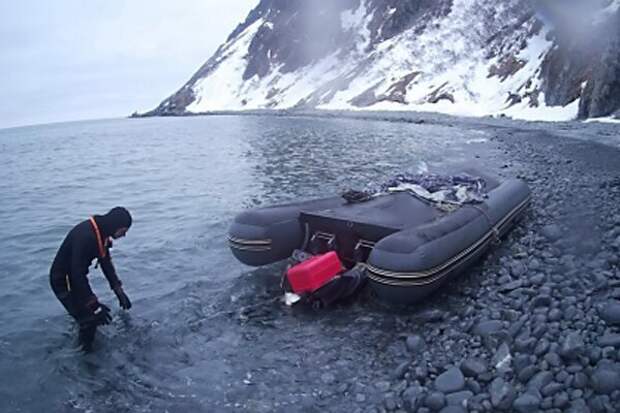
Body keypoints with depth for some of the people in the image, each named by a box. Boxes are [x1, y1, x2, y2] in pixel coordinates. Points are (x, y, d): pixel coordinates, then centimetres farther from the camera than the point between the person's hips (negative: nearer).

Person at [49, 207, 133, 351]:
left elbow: (106, 262, 6)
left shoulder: (101, 232, -5)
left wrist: (119, 291, 4)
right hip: (62, 281, -9)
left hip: (75, 277, 9)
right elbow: (77, 274, -34)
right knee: (89, 320, -6)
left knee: (95, 315, 18)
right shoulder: (85, 236, -34)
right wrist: (94, 305, -30)